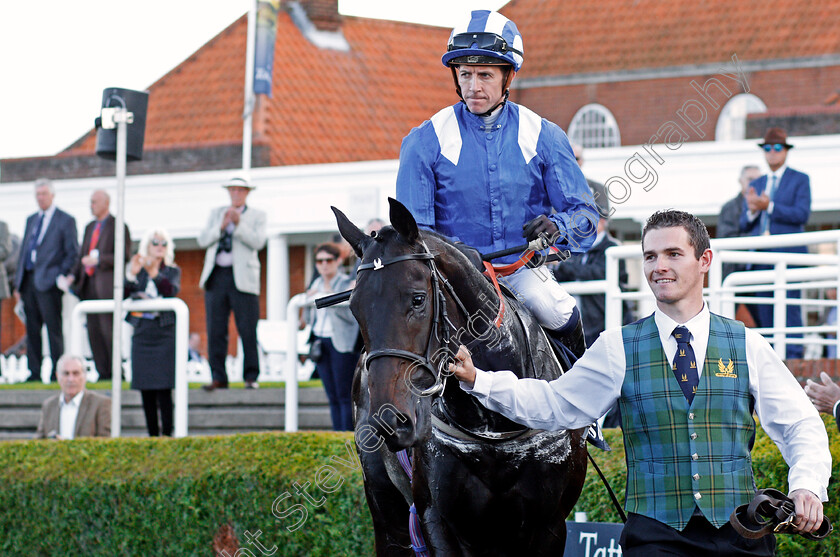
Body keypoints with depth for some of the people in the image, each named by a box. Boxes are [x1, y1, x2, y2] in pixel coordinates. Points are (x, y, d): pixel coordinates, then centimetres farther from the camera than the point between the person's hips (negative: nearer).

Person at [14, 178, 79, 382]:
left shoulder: (65, 220, 1)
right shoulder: (31, 220, 19)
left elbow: (73, 253, -1)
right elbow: (23, 250, 19)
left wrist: (61, 276, -11)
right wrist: (18, 283, 13)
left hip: (48, 282, -6)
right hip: (28, 281, 6)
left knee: (54, 329, -5)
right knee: (32, 329, 7)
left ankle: (57, 373, -3)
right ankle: (34, 372, 10)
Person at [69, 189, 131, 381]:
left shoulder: (118, 226, -4)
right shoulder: (90, 227, 19)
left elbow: (125, 257, -11)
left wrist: (98, 260, -18)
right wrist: (74, 275, 6)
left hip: (108, 286, -7)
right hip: (89, 284, 7)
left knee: (108, 330, -8)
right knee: (93, 330, 4)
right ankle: (103, 373, 7)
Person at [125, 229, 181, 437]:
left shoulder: (172, 271, 8)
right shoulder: (139, 270, 12)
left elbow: (172, 291, -12)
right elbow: (123, 294, -2)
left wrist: (155, 273, -26)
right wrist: (131, 275, -19)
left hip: (164, 333, -2)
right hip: (142, 333, 2)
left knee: (163, 388, -10)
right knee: (145, 388, 1)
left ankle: (167, 433, -10)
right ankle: (152, 434, 7)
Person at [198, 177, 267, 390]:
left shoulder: (256, 216, 10)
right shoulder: (216, 214, 19)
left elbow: (258, 242, -6)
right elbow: (203, 240, 7)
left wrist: (239, 224, -16)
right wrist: (221, 226, -9)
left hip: (242, 280, -3)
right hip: (216, 277, 3)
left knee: (248, 330, -6)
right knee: (215, 331, -1)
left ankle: (251, 377, 1)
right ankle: (218, 377, 3)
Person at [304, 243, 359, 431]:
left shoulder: (347, 284, -5)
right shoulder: (317, 284, 14)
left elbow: (351, 315, -16)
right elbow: (308, 319, 17)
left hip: (342, 343, -6)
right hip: (320, 343, 6)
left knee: (345, 396, -10)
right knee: (333, 397, 5)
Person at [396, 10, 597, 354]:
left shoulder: (543, 137, 5)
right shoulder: (426, 142, 1)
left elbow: (584, 213, 3)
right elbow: (414, 226, -2)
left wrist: (557, 227, -22)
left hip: (523, 267, 1)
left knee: (560, 317, -28)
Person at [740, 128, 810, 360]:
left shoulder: (800, 180, 7)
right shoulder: (756, 185, 22)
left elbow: (802, 214, -8)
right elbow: (744, 225, 18)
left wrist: (769, 206, -15)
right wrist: (752, 211, -4)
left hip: (787, 254, -5)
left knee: (790, 309, -11)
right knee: (764, 313, 2)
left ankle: (793, 357, -11)